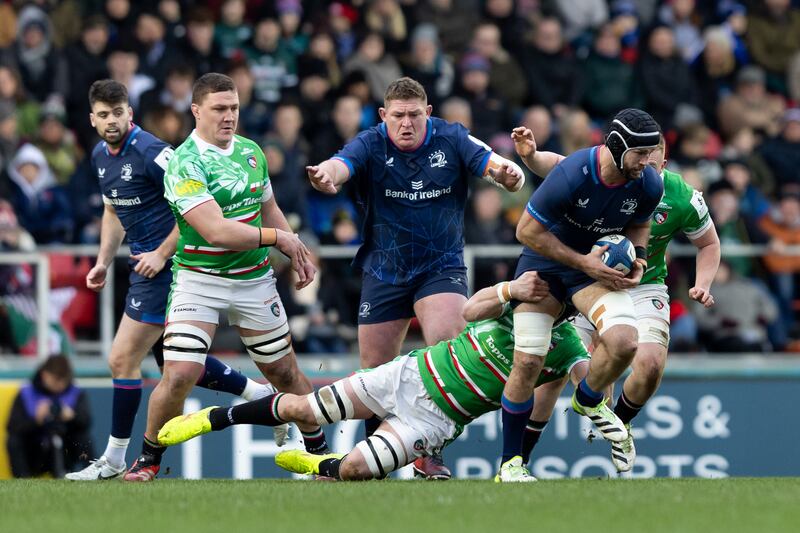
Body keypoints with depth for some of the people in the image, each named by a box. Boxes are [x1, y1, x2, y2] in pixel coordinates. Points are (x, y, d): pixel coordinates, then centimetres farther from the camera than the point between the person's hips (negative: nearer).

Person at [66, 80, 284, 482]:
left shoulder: (151, 152, -18)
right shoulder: (100, 157, 10)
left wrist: (161, 254, -19)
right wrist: (103, 263, 18)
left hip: (163, 266, -9)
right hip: (144, 264, 9)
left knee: (122, 360, -8)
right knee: (174, 361, 16)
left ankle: (114, 460, 1)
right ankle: (258, 394, 31)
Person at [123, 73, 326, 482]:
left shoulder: (251, 152, 6)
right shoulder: (184, 165, -18)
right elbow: (216, 231, -25)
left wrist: (297, 255, 13)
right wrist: (278, 237, -16)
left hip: (254, 279, 6)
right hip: (199, 279, -6)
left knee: (285, 373, 13)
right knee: (179, 374, -16)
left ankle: (320, 450, 30)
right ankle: (148, 458, 4)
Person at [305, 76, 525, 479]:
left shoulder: (452, 140, -8)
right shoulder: (370, 146, -11)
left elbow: (497, 168, -16)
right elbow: (338, 166, -31)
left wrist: (508, 174, -42)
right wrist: (326, 175, -55)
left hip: (441, 267, -1)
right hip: (384, 272, 1)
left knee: (446, 345, -25)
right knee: (374, 371, 5)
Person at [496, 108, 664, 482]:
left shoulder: (649, 185, -16)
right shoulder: (571, 176, -31)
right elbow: (527, 230, -20)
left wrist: (637, 260, -10)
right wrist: (582, 261, -23)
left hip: (599, 265, 3)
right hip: (544, 264, -3)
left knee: (624, 342, -23)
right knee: (528, 362, -8)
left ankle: (588, 401, 11)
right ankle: (510, 462, 9)